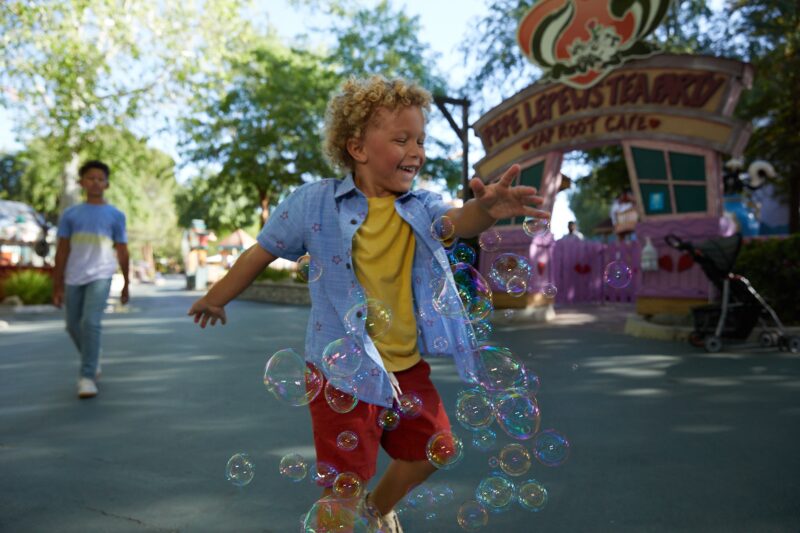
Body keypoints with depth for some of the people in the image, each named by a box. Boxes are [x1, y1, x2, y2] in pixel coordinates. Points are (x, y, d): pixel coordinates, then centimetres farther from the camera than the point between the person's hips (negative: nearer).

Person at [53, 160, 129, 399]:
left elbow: (122, 252, 8)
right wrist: (57, 285, 4)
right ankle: (93, 362, 35)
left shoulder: (115, 215, 4)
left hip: (100, 276, -3)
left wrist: (126, 284, 9)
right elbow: (62, 250, 7)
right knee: (73, 326, 11)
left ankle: (87, 377, -13)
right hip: (73, 278, 3)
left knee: (90, 323, -18)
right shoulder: (70, 214, 7)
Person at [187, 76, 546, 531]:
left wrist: (486, 210, -52)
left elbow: (459, 221, -27)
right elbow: (261, 254, 1)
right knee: (343, 481, 1)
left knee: (431, 447, 18)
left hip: (408, 366, 4)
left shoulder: (422, 207, -5)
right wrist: (216, 299, 14)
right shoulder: (314, 202, -12)